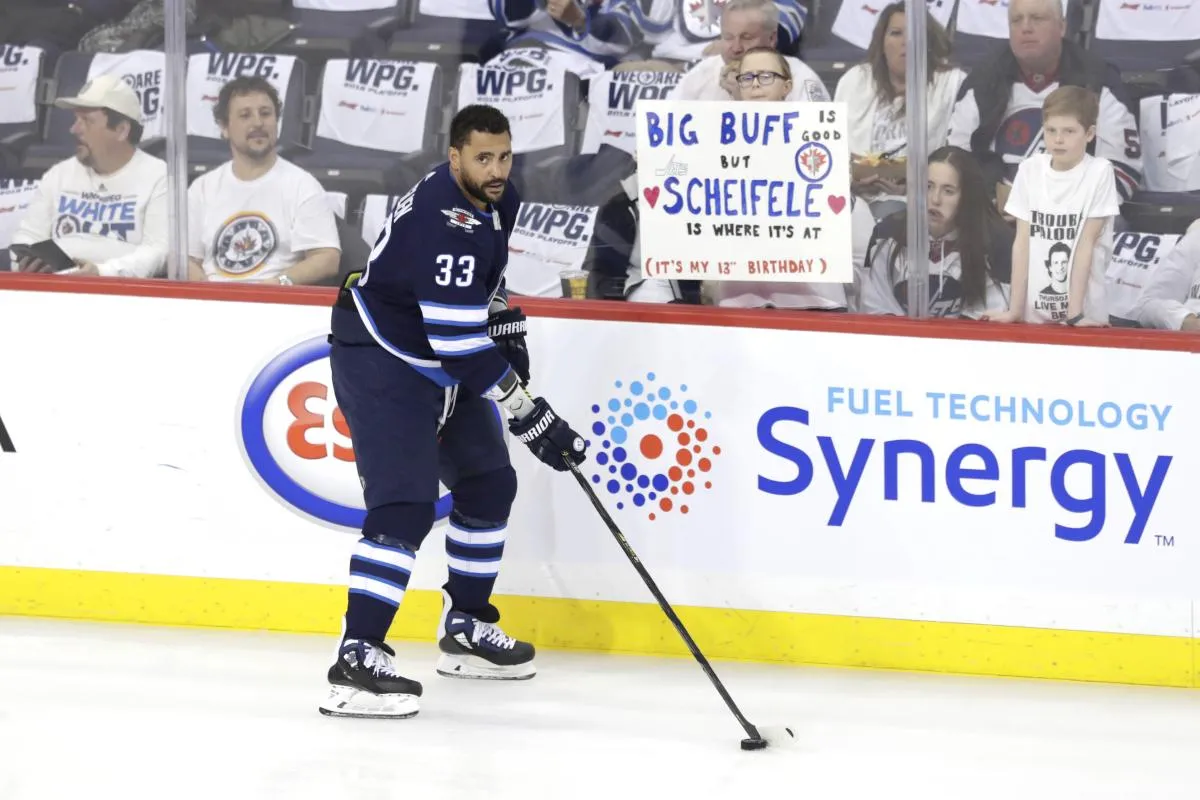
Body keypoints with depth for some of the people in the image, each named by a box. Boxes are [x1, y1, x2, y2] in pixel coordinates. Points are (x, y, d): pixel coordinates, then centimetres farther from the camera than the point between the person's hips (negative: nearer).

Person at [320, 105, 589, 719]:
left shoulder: (497, 200, 1)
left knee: (488, 482, 17)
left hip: (439, 364, 10)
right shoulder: (442, 223, -30)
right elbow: (462, 344, -31)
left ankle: (466, 628, 32)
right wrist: (530, 416, -29)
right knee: (405, 503, -21)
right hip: (381, 361, -10)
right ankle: (357, 658, -26)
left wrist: (507, 326, 13)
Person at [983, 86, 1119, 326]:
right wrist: (1015, 309, -3)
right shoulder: (1030, 170, 3)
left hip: (1085, 315, -3)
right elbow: (1023, 241, 2)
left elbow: (1086, 243, -10)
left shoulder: (1099, 172, -7)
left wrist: (1075, 315, -13)